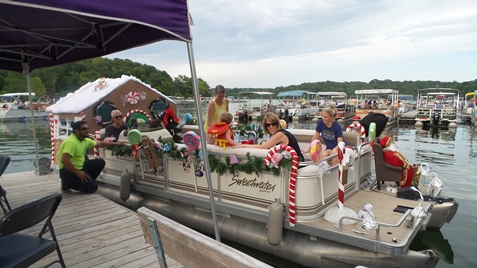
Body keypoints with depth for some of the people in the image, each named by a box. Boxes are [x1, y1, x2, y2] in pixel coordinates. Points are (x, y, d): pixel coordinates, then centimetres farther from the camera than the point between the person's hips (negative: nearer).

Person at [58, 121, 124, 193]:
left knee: (100, 162, 6)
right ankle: (67, 184, 3)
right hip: (68, 170, -9)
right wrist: (78, 173, -25)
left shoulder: (85, 140, 4)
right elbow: (64, 160, -32)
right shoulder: (71, 142, -25)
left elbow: (100, 143, 19)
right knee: (92, 187, -14)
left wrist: (116, 143, 19)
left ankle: (87, 181, 8)